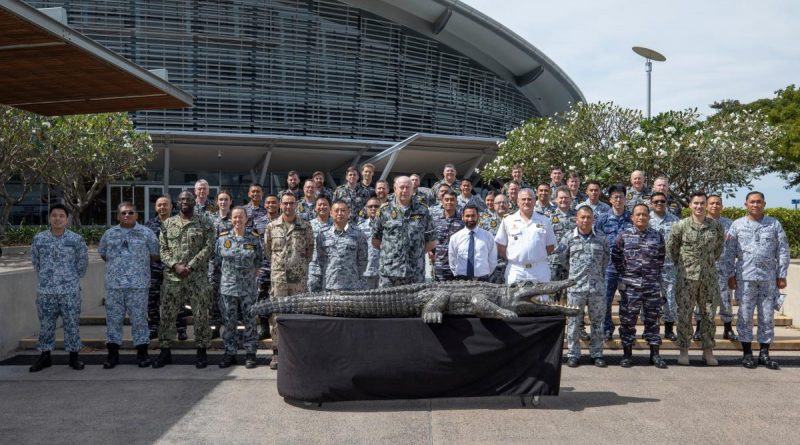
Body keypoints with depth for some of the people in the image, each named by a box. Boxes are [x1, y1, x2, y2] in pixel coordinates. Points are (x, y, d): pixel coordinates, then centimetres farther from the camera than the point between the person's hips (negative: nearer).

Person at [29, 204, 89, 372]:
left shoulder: (76, 240, -2)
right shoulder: (38, 239, 2)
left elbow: (83, 262, 8)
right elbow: (36, 262, 14)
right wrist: (45, 279, 14)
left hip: (70, 291, -1)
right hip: (45, 291, 2)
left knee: (72, 324, 3)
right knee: (46, 324, 8)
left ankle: (73, 356, 13)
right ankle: (45, 356, 19)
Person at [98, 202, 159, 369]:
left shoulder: (146, 233, 3)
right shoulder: (109, 234, 10)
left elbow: (155, 255, 7)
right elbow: (103, 254, 21)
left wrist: (139, 265, 8)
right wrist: (116, 265, 13)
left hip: (138, 284, -2)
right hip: (114, 284, 2)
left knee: (139, 318, 2)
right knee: (113, 318, 5)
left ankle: (142, 352, 11)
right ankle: (113, 353, 14)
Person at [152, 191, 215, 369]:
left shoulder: (205, 223, 2)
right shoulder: (168, 223, 11)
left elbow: (208, 247, -6)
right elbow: (163, 249, 6)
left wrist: (190, 266, -14)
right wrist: (175, 265, -11)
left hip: (197, 277, -2)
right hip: (172, 277, 2)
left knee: (201, 315, 1)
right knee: (167, 315, 4)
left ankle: (201, 351, 11)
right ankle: (165, 351, 16)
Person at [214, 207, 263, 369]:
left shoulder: (254, 239, 2)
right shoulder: (223, 238, 3)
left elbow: (259, 262, 7)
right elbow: (217, 262, 8)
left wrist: (250, 275, 2)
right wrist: (229, 275, 4)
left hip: (248, 288, -1)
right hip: (227, 287, 1)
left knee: (250, 321, 3)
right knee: (229, 321, 6)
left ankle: (250, 353, 13)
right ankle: (230, 353, 16)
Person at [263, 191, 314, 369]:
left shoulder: (305, 226, 4)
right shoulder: (272, 226, 6)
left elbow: (310, 250, 9)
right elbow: (267, 250, 13)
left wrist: (301, 266, 9)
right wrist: (277, 265, 12)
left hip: (299, 277, 0)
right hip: (278, 277, 0)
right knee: (276, 314, 0)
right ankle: (276, 352, 7)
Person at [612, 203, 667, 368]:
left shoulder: (657, 236, 5)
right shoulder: (624, 235, 0)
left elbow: (661, 257, 16)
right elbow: (615, 256, 8)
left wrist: (656, 273, 10)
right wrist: (623, 273, 5)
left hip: (652, 285, 1)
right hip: (630, 285, -1)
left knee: (652, 318, 6)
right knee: (627, 319, 2)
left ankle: (654, 354, 14)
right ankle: (627, 353, 11)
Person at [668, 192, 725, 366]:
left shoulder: (716, 226, 2)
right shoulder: (681, 226, -4)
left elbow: (720, 244, 20)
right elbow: (671, 246, 7)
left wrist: (712, 260, 15)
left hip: (709, 276, 2)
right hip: (687, 276, -2)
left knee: (709, 314, 6)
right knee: (684, 314, -1)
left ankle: (708, 351, 15)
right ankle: (684, 351, 8)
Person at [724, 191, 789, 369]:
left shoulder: (774, 224, 7)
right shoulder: (737, 225, 5)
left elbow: (783, 251, 6)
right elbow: (729, 252, 4)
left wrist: (782, 275, 1)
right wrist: (730, 275, -1)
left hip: (769, 278, 1)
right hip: (745, 278, -1)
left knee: (767, 316, 5)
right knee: (745, 316, 2)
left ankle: (764, 353, 14)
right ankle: (747, 354, 10)